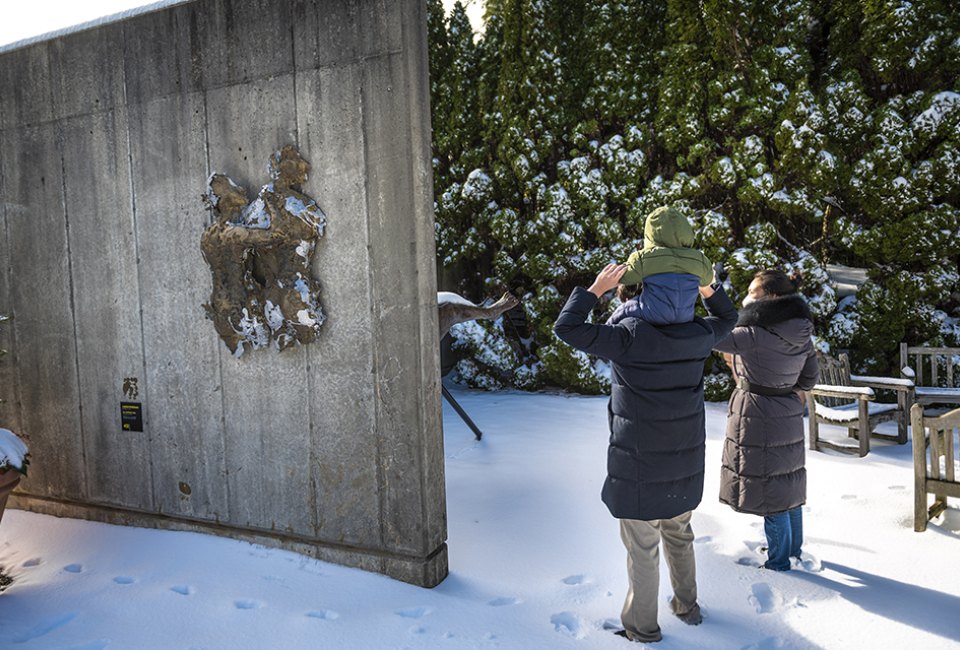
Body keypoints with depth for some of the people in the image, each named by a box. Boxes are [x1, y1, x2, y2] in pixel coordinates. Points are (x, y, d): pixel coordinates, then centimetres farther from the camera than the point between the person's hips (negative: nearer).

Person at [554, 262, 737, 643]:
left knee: (642, 549, 10)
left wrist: (596, 288, -16)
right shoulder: (697, 336, -5)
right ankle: (687, 606, 43)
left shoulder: (630, 338, -22)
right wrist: (707, 285, 1)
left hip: (640, 468, -6)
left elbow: (566, 328, -23)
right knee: (679, 537, 26)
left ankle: (642, 626, 27)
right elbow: (727, 318, 17)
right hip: (685, 464, 6)